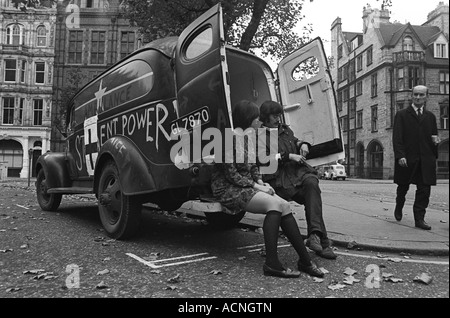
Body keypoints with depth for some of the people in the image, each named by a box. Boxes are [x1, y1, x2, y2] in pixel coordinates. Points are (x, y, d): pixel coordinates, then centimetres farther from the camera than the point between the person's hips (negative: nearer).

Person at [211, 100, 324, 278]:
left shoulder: (248, 139, 15)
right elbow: (231, 174, -15)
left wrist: (260, 182, 1)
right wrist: (256, 186, -16)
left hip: (247, 187, 8)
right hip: (229, 190, -8)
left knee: (283, 205, -15)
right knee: (274, 204, -29)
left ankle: (305, 260, -11)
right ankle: (271, 263, -28)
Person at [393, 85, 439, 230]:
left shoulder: (430, 116, 14)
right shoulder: (402, 115, 2)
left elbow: (434, 137, 21)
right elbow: (397, 137, -7)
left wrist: (435, 140, -4)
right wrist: (400, 155, -17)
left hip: (426, 160, 3)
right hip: (407, 159, -3)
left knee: (424, 190, -2)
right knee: (403, 187, 12)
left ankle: (419, 219, 5)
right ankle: (399, 207, 37)